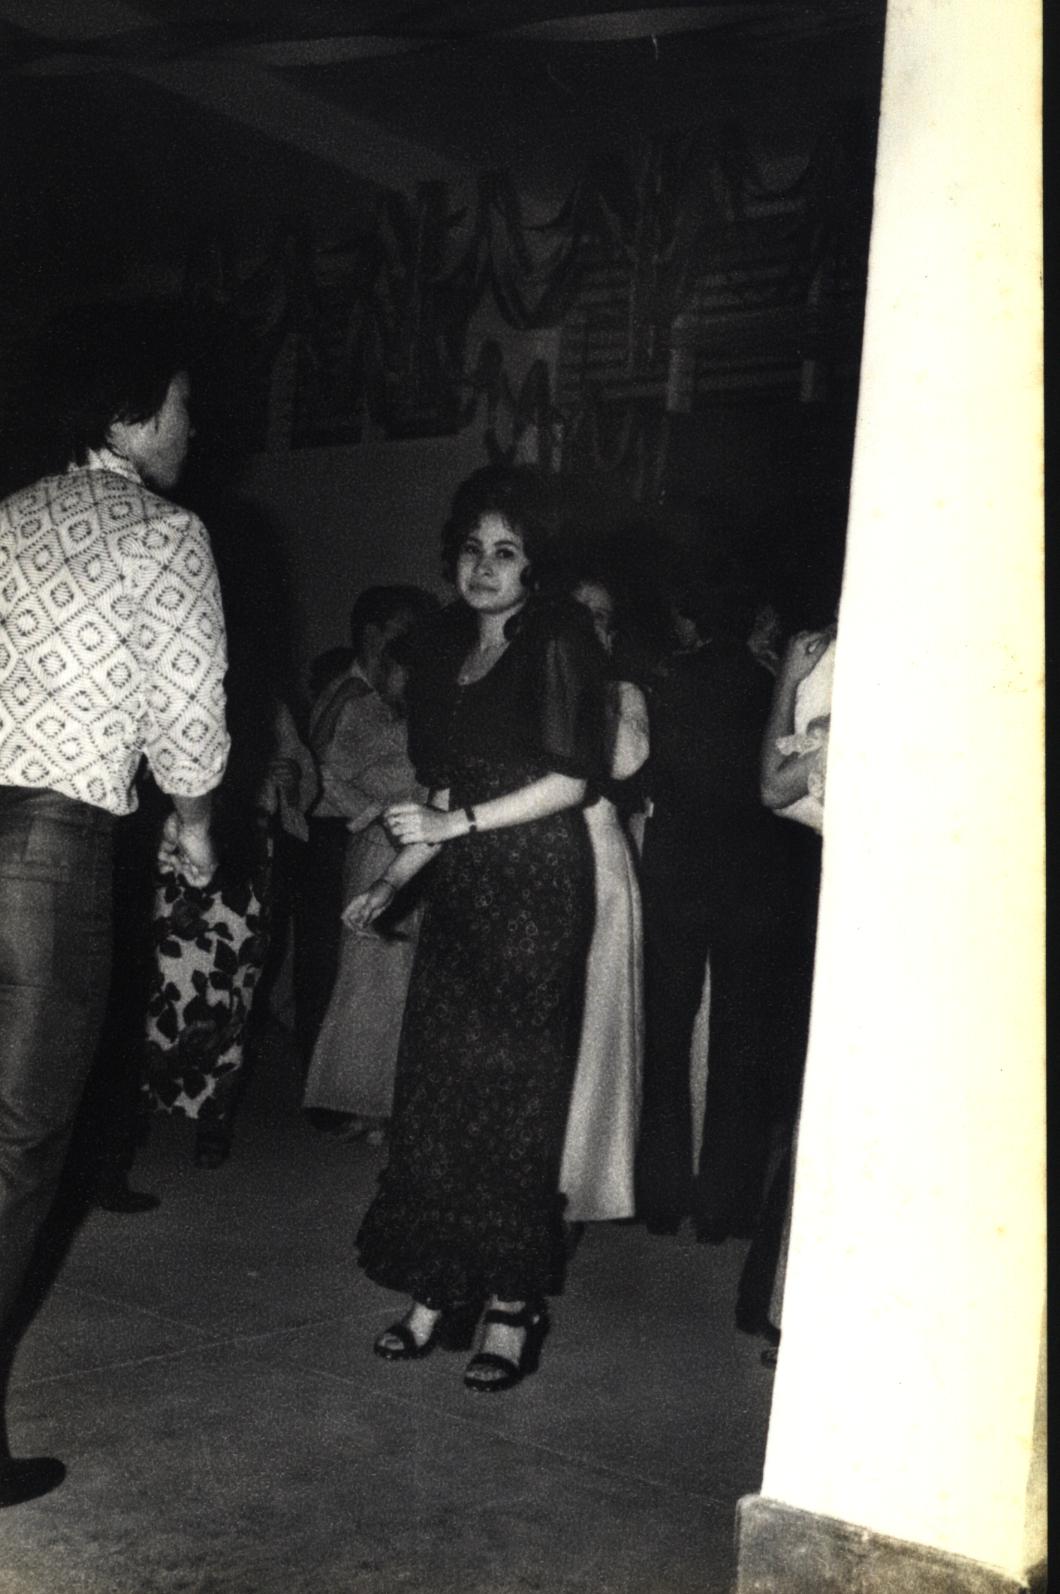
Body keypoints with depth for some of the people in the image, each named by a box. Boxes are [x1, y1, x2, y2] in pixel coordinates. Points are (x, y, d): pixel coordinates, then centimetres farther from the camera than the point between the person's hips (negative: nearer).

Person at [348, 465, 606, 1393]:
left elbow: (570, 779, -10)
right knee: (436, 1092, 4)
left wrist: (456, 823, -11)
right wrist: (398, 877, 12)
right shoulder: (448, 649, 15)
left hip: (536, 892, -6)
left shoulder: (559, 639, -4)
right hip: (461, 895, 6)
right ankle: (439, 1292, 14)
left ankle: (512, 1308, 7)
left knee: (513, 1097, -3)